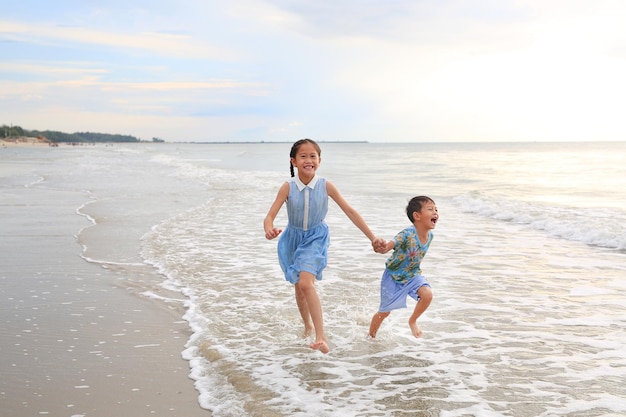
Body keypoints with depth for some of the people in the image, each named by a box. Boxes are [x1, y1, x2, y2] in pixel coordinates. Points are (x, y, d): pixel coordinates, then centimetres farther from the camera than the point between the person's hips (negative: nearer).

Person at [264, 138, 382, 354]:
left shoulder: (326, 186, -16)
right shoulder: (288, 187, -16)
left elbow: (350, 211, -11)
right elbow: (270, 216, -21)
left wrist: (372, 237, -12)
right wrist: (269, 230, -46)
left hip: (315, 238, -2)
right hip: (293, 238, 3)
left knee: (306, 283, -24)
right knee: (299, 287, 16)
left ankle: (321, 336, -23)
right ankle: (308, 325, 41)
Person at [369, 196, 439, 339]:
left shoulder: (430, 235, -12)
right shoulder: (407, 234, -33)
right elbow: (389, 246, -47)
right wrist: (381, 247, -70)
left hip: (412, 275, 5)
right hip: (393, 276, -5)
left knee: (427, 294, -22)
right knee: (384, 312, 9)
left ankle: (413, 321, 6)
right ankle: (371, 336, 37)